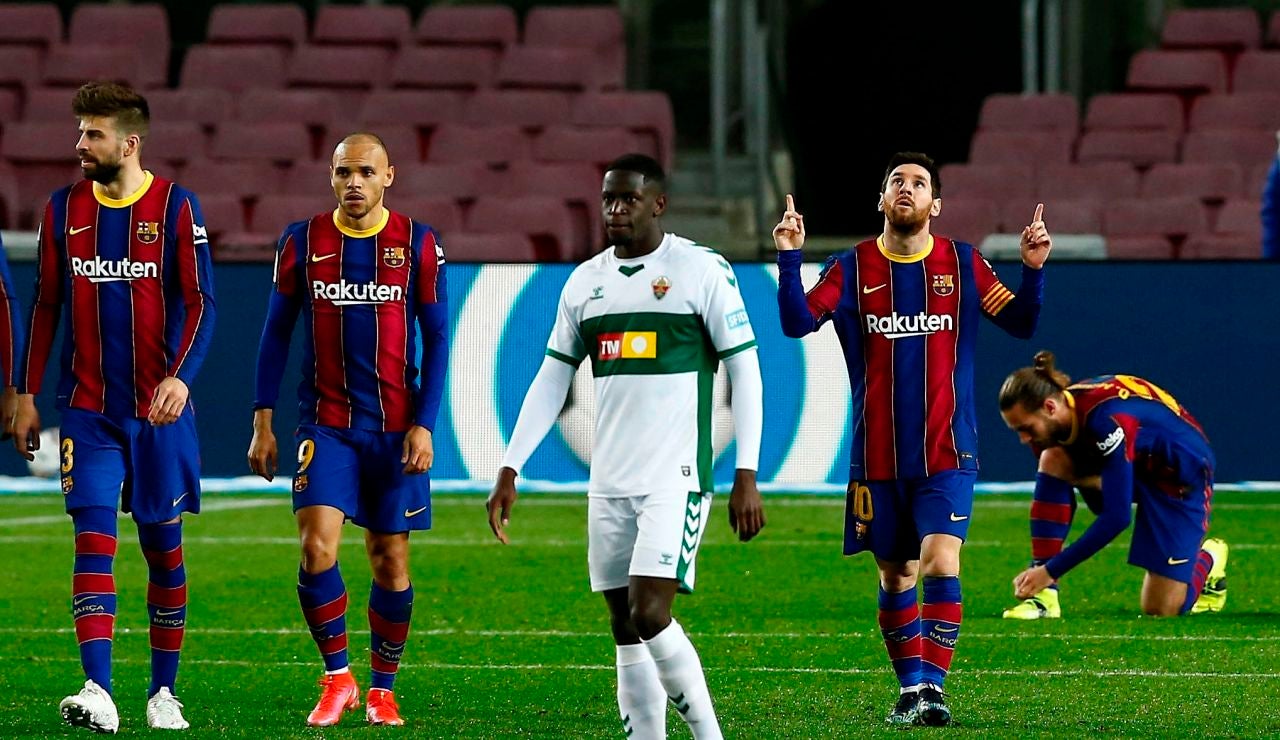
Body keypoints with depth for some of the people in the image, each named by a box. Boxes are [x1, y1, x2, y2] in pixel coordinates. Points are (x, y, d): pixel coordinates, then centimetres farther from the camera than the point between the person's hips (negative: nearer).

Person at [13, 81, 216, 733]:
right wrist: (25, 395, 9)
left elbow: (198, 303, -5)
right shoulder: (64, 210, 6)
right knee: (93, 538, -12)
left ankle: (164, 692, 19)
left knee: (163, 545, 7)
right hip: (88, 410, 2)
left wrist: (180, 375, -20)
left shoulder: (175, 207, -3)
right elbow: (45, 305, 12)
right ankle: (98, 692, -22)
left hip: (159, 410, -2)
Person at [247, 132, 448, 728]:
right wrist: (263, 423, 3)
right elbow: (277, 332, 7)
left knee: (391, 561, 4)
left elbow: (437, 340, 2)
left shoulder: (418, 245, -1)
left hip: (395, 427, 0)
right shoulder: (302, 243, 2)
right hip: (325, 425, 0)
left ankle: (382, 689, 19)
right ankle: (337, 679, 1)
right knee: (317, 548, -15)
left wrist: (424, 425, -6)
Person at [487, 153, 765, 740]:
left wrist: (746, 476, -10)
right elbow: (551, 382, 16)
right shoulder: (585, 281, 12)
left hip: (677, 477, -6)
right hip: (608, 485, 6)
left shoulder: (702, 270, -4)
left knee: (649, 613, -17)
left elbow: (745, 370, -4)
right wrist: (509, 471, 10)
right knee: (625, 629, 5)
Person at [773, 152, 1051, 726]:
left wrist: (1033, 270, -13)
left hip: (946, 452, -1)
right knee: (895, 575, 8)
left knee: (940, 562, -17)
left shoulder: (964, 264, 3)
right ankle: (910, 689, 21)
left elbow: (1020, 323, 2)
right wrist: (789, 259, -20)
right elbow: (798, 322, -8)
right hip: (877, 456, 1)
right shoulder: (852, 268, 2)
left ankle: (932, 688, -16)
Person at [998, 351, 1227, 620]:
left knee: (1160, 612, -7)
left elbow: (1117, 516, -37)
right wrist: (1039, 569, -14)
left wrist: (1051, 570, -34)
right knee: (1053, 462, -23)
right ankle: (1044, 596, -19)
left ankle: (1208, 560, 28)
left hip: (1181, 475, -7)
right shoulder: (1052, 422, -15)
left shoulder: (1106, 419, -38)